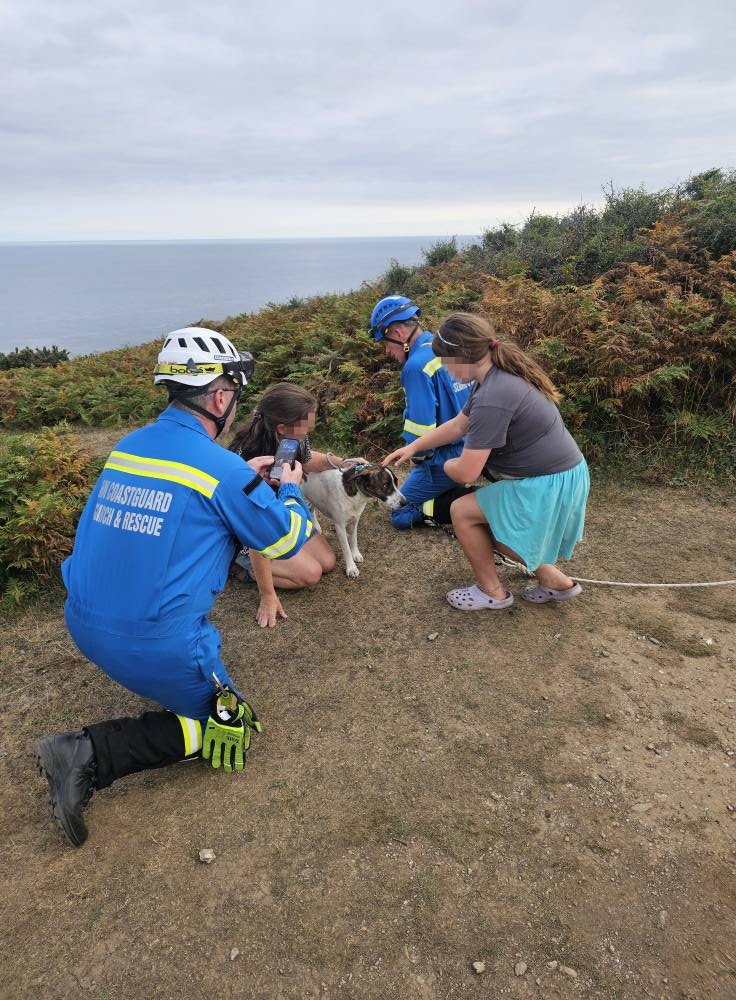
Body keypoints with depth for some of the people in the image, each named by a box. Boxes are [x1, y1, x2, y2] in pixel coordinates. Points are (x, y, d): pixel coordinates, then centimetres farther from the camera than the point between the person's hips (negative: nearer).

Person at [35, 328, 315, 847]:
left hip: (84, 626, 8)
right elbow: (287, 540, -3)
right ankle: (90, 754, -2)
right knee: (226, 722, 15)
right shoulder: (223, 468, -17)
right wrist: (291, 490, 15)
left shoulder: (126, 448, 4)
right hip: (156, 645, -7)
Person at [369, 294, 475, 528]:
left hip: (448, 458, -9)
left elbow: (421, 424, -23)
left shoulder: (417, 365, -21)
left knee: (400, 514, 7)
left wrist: (417, 457, -4)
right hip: (473, 448, 9)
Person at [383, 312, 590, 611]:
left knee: (462, 511, 1)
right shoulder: (497, 375, 5)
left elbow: (465, 472, -22)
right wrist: (413, 446, 17)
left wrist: (447, 465, 1)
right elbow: (458, 424, 18)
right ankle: (552, 579, 24)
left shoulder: (493, 398, -27)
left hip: (547, 486, -10)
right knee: (487, 525, 19)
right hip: (561, 475, 10)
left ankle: (491, 591, 17)